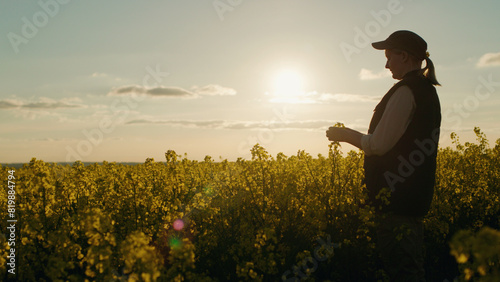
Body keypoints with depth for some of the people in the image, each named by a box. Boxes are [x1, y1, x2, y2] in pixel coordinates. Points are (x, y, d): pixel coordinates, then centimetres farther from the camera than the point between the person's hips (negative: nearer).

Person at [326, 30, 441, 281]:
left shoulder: (406, 91, -15)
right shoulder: (427, 91, 16)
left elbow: (379, 145, -17)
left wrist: (346, 134, -2)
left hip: (397, 196, -10)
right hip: (415, 195, 10)